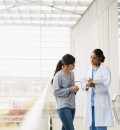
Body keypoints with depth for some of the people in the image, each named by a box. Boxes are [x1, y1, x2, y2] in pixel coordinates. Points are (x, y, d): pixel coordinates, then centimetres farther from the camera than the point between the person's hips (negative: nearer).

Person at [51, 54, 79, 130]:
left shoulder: (71, 73, 11)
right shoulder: (59, 75, -12)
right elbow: (56, 91, -13)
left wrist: (75, 89, 1)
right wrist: (70, 89, -16)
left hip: (72, 106, 7)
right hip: (63, 107, -7)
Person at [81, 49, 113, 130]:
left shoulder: (105, 69, -3)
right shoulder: (88, 70, 14)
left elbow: (106, 85, -14)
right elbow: (83, 84, 6)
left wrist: (93, 85, -31)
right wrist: (87, 85, -18)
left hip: (101, 102, -5)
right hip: (91, 102, 5)